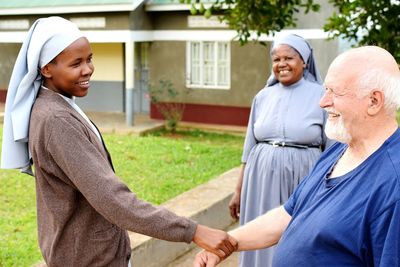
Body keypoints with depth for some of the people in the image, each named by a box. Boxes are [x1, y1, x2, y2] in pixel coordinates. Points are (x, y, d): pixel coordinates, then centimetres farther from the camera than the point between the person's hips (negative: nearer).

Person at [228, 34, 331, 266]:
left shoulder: (322, 96, -4)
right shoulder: (263, 97, 7)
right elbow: (250, 148, 12)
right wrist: (239, 190, 12)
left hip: (303, 182, -3)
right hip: (263, 183, 3)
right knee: (263, 245, 10)